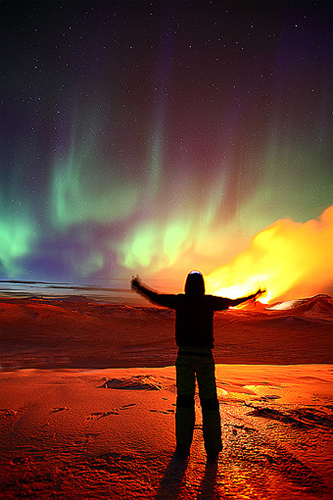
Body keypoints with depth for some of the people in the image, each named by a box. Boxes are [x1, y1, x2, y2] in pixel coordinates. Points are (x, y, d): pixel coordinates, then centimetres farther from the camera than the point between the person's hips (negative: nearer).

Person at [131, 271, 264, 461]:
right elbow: (233, 302, 12)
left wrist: (139, 286, 27)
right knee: (209, 400, 9)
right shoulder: (209, 301, 0)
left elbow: (156, 297, 9)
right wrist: (254, 296, 27)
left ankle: (183, 447, 12)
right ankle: (213, 448, 13)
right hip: (205, 356, 0)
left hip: (185, 356, 0)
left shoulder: (180, 300, 0)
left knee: (185, 399, 9)